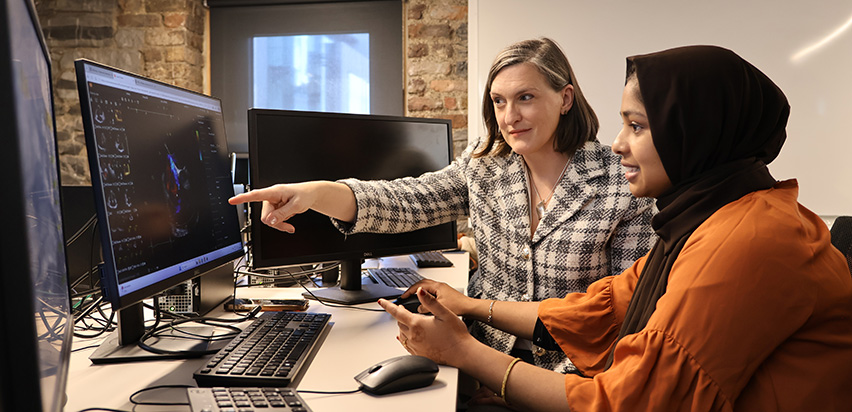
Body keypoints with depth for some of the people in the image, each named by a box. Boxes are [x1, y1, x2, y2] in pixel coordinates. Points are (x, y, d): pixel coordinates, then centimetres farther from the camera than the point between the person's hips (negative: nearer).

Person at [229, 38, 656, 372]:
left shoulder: (623, 183, -9)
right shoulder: (482, 166, 2)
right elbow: (411, 200, -10)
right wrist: (319, 193, -26)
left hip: (572, 368, -2)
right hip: (486, 358, 3)